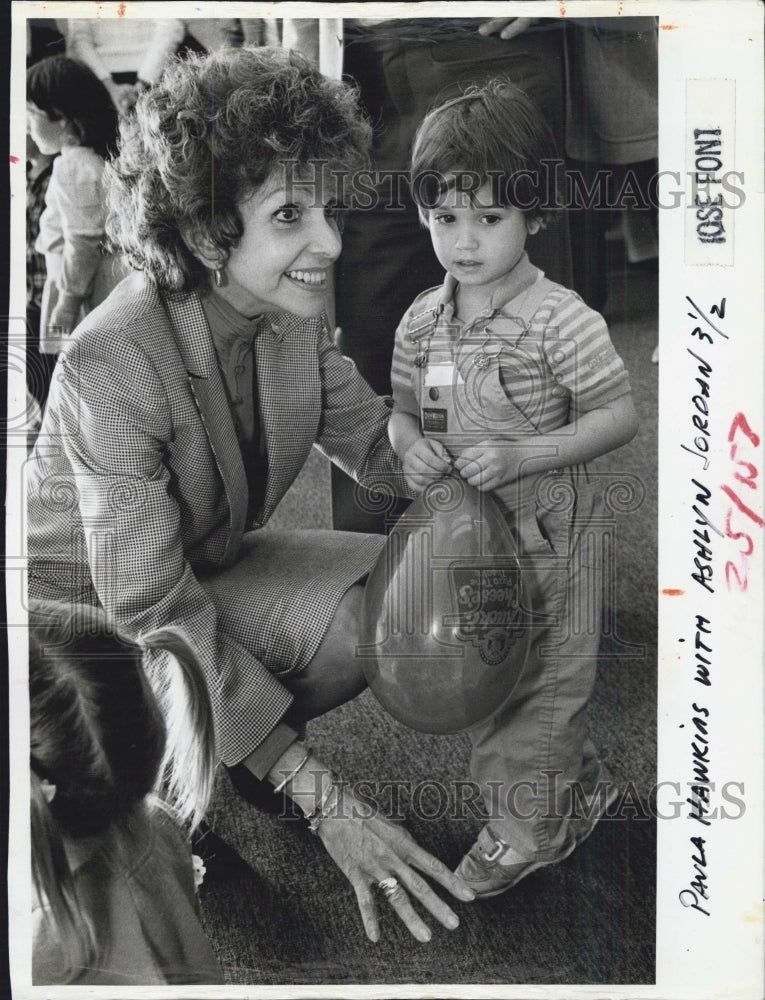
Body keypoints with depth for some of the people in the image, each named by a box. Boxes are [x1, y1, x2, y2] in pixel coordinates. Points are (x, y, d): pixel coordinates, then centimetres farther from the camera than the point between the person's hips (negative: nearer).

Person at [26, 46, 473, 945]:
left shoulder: (292, 316, -13)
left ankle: (212, 746, 7)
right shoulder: (113, 364, -33)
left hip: (208, 568, 6)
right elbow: (155, 614, -31)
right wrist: (318, 794, -31)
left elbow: (375, 440, 0)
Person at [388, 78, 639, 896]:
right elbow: (402, 408, 11)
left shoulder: (561, 320, -16)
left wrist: (521, 456, -25)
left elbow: (619, 416, -14)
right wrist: (410, 446, -13)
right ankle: (578, 784, 43)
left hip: (543, 537, -6)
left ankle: (527, 827, 32)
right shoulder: (422, 320, 1)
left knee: (539, 678, 8)